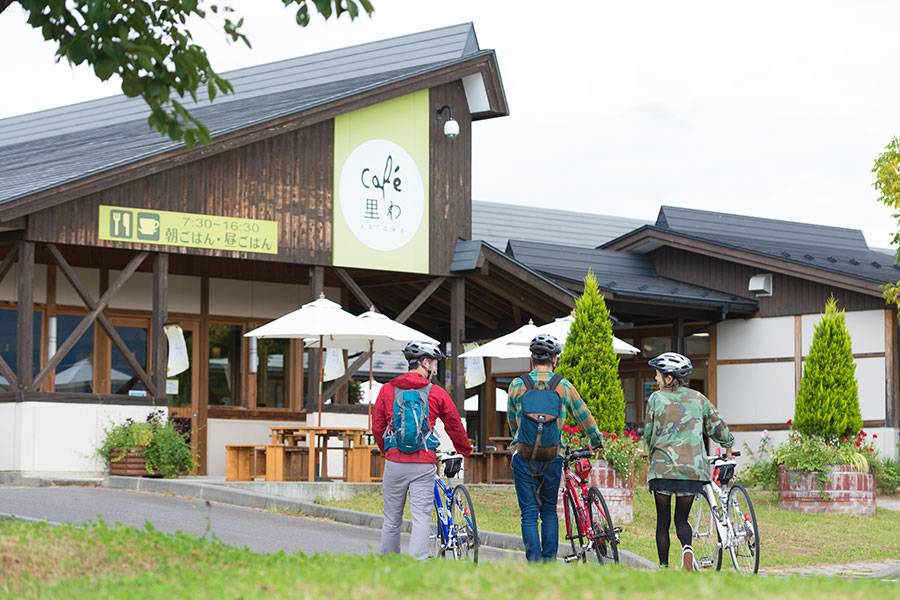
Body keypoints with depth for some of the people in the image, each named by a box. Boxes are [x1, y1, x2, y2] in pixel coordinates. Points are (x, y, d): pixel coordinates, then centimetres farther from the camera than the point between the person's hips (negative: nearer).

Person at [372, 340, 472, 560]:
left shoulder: (388, 390, 5)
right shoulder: (437, 393, 0)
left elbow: (377, 427, 10)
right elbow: (455, 426, 11)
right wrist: (466, 451, 29)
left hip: (394, 463, 2)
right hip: (424, 465, -2)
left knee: (392, 519, 11)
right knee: (421, 518, -2)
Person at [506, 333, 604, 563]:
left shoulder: (517, 385, 0)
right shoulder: (563, 386, 0)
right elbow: (583, 415, 11)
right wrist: (596, 440, 29)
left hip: (524, 459, -1)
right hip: (552, 460, 1)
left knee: (529, 513, 2)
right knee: (549, 510, 16)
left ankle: (534, 561, -7)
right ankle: (549, 560, 11)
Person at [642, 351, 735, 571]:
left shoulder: (656, 398, 2)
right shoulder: (698, 398, 9)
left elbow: (649, 433, 6)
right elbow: (717, 426, 15)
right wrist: (728, 445, 34)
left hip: (662, 468, -2)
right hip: (692, 469, 2)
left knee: (663, 521, 8)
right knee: (681, 518, 10)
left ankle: (663, 567, 6)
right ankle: (687, 548, -19)